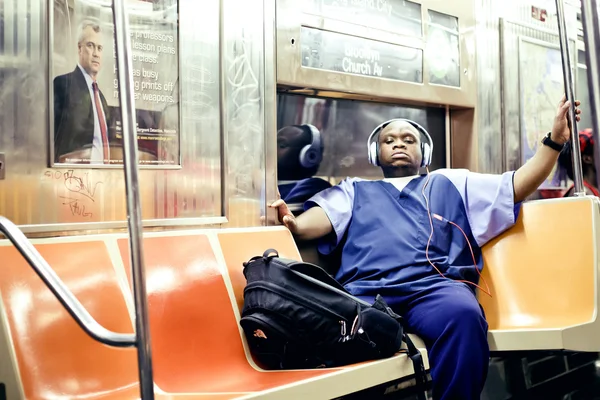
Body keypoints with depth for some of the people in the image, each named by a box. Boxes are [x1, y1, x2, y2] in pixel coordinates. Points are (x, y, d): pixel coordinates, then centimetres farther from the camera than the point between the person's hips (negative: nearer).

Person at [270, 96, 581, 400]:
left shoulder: (450, 183, 32)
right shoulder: (356, 190, 32)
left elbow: (517, 186, 25)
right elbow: (322, 218, 13)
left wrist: (555, 139, 14)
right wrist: (293, 225, -11)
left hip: (435, 286, 1)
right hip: (365, 289, 0)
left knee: (464, 315, -36)